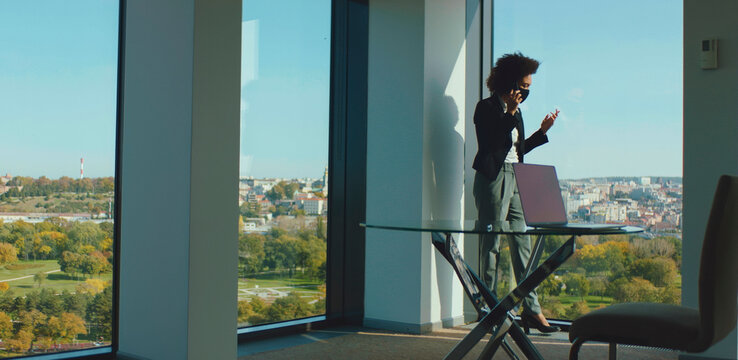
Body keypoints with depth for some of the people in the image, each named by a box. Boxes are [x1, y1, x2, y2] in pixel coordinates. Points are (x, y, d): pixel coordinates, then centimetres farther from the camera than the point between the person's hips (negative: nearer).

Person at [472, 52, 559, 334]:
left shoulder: (515, 111, 20)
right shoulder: (487, 108, -4)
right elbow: (490, 144, -17)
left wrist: (543, 130, 18)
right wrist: (510, 114, -18)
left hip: (514, 179, 8)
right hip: (492, 178, -8)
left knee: (522, 243, 5)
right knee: (491, 244, -5)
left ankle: (531, 309, 8)